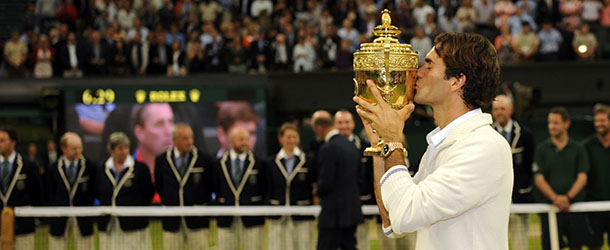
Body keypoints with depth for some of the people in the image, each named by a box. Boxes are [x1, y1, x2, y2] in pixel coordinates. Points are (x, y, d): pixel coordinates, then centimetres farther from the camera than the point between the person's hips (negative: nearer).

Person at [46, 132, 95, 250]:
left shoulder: (89, 167, 0)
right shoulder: (54, 169, 3)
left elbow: (93, 192, 4)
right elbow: (49, 193, 7)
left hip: (83, 220, -1)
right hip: (59, 220, 1)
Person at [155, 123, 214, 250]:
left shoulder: (203, 159, -2)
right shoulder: (161, 160, 2)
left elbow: (210, 186, 7)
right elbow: (159, 186, 12)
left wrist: (203, 205, 7)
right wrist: (168, 204, 10)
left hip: (197, 220, -1)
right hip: (172, 220, 1)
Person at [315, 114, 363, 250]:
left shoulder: (327, 149, -17)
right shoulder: (352, 146, 10)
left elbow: (325, 183, -18)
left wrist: (318, 192, 2)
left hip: (333, 213, -8)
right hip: (352, 209, 8)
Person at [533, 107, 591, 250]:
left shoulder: (578, 149, 7)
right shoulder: (542, 149, 5)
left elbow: (582, 178, 1)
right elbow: (539, 179, 0)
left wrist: (568, 197, -15)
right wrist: (555, 198, -15)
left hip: (574, 204, 1)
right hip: (549, 205, -1)